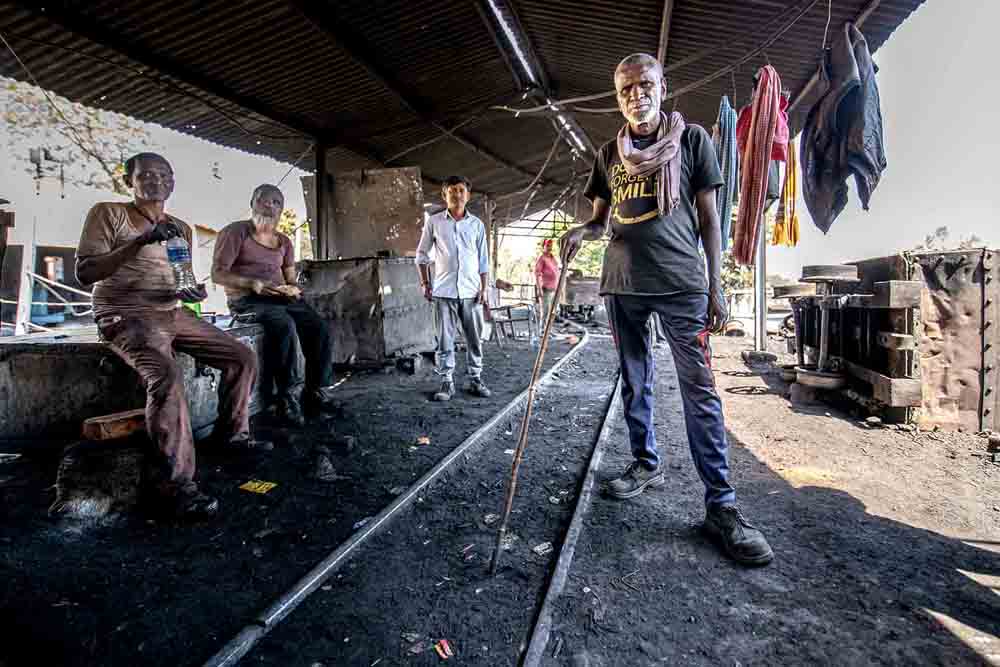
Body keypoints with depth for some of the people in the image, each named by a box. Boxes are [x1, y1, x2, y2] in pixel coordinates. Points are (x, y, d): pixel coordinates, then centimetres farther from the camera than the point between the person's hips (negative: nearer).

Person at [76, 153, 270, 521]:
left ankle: (232, 433, 15)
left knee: (243, 357, -2)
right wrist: (140, 242, -25)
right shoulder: (108, 213, -3)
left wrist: (192, 291, -5)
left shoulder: (181, 228, 15)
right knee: (166, 375, -35)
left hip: (172, 313, 7)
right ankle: (175, 483, -32)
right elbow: (84, 273, -13)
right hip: (127, 316, -7)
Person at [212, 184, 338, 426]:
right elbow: (218, 273, -5)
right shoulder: (236, 231, 2)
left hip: (281, 297, 6)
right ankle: (288, 398, -29)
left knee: (321, 329, -20)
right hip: (246, 299, -5)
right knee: (285, 325, -36)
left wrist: (293, 289, -5)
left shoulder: (284, 242, 20)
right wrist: (253, 283, -20)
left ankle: (317, 394, -13)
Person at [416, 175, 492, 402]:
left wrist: (484, 288, 2)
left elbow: (483, 260, 10)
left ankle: (476, 379, 19)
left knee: (475, 338, 6)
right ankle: (447, 382, 11)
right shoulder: (434, 222, 4)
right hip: (444, 290, -1)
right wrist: (425, 283, 3)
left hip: (471, 291, 1)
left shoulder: (477, 224, 8)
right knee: (445, 339, 1)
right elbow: (422, 254, 11)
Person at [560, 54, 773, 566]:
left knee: (699, 389, -8)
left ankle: (720, 503, -2)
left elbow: (708, 218, 6)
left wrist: (715, 286, -2)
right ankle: (646, 464, 28)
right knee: (634, 382, 10)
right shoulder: (609, 153, 16)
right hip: (623, 283, 4)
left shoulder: (692, 139, 9)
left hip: (681, 281, -3)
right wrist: (582, 231, -6)